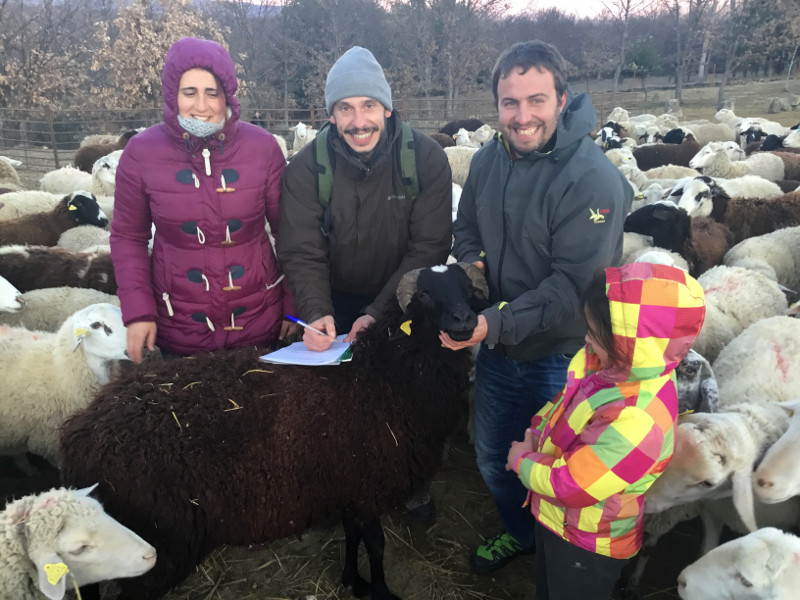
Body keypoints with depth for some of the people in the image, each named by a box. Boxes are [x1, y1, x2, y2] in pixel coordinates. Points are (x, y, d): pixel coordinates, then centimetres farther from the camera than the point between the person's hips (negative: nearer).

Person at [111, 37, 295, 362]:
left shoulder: (262, 146, -8)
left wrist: (294, 304, 1)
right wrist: (137, 310, -8)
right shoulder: (141, 152, -8)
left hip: (261, 323, 1)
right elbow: (128, 237, 1)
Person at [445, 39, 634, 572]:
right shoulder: (488, 159, -3)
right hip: (497, 348, 6)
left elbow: (573, 284, -26)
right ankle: (519, 532, 55)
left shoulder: (593, 178, -24)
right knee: (493, 456, 24)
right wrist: (469, 267, -13)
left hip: (561, 356, -6)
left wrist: (496, 323, -33)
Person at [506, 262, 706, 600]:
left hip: (586, 546, -7)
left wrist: (523, 461, -16)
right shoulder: (614, 365, -16)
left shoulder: (637, 423, -41)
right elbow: (563, 404, 5)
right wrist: (535, 436, -5)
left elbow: (569, 485, -32)